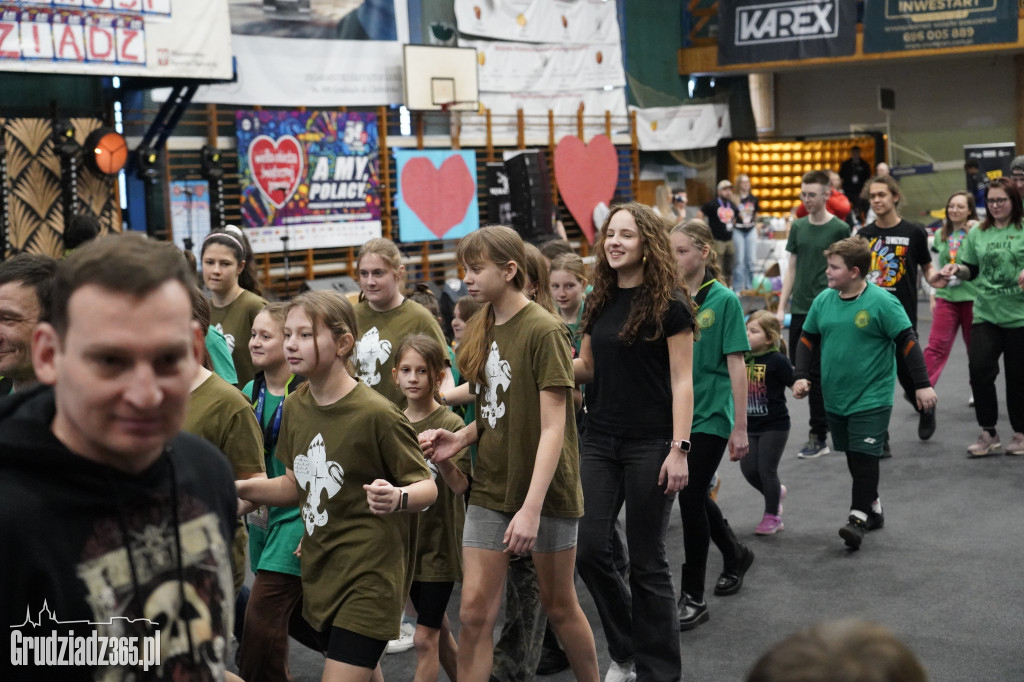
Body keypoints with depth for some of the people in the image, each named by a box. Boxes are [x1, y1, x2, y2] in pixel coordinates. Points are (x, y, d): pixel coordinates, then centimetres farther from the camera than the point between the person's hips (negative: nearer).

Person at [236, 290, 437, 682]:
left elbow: (427, 487, -12)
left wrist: (397, 498, -33)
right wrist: (243, 489, -1)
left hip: (369, 576, -7)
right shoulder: (295, 406, 3)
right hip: (320, 573, 7)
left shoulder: (375, 413, -19)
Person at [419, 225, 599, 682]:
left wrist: (532, 508, -25)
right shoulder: (484, 330, 7)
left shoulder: (543, 331, -15)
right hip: (491, 489, 6)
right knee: (474, 611, 1)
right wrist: (461, 438, -6)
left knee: (558, 605, 10)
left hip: (545, 490, -6)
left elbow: (553, 426, -19)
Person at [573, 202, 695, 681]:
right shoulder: (600, 301, 9)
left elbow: (681, 381, -10)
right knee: (590, 548, 1)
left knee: (646, 560, 2)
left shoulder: (668, 303, -8)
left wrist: (679, 449, -16)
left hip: (650, 444, -5)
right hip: (601, 440, 5)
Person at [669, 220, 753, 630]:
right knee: (695, 497, 16)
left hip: (711, 415, -5)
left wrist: (740, 428, -11)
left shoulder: (723, 300, -9)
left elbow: (735, 365, -10)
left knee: (690, 497, -6)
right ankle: (735, 554, 44)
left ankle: (693, 597, 7)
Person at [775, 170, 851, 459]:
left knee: (817, 373, -4)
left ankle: (819, 437, 5)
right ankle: (829, 418, 26)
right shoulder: (798, 226, 9)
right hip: (799, 310, 6)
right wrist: (781, 307, 8)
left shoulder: (839, 229, -6)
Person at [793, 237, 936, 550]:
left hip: (872, 397, -6)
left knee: (864, 457, -8)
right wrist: (801, 376, 3)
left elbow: (907, 342, -11)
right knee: (852, 457, 14)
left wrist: (922, 384, -11)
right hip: (835, 396, 6)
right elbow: (808, 339, 12)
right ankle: (873, 507, 29)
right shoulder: (823, 300, 2)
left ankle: (859, 517, -2)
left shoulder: (882, 302, -14)